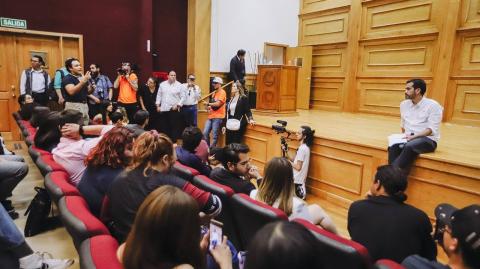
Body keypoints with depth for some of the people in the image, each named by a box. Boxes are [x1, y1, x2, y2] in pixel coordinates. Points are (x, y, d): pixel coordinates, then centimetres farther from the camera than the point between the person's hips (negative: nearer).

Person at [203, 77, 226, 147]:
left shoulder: (222, 92, -8)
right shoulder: (214, 93, 19)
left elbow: (218, 104, -18)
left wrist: (208, 103, -7)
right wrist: (209, 107, 3)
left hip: (218, 117, -8)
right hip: (211, 116, 8)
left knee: (215, 135, -3)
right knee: (205, 133, 5)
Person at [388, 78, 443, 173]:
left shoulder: (433, 105, -5)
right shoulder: (404, 104, 13)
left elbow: (432, 130, -12)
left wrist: (414, 136, -23)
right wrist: (405, 136, 6)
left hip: (428, 140, -4)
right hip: (409, 138, 5)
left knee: (409, 147, -38)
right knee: (393, 147, -30)